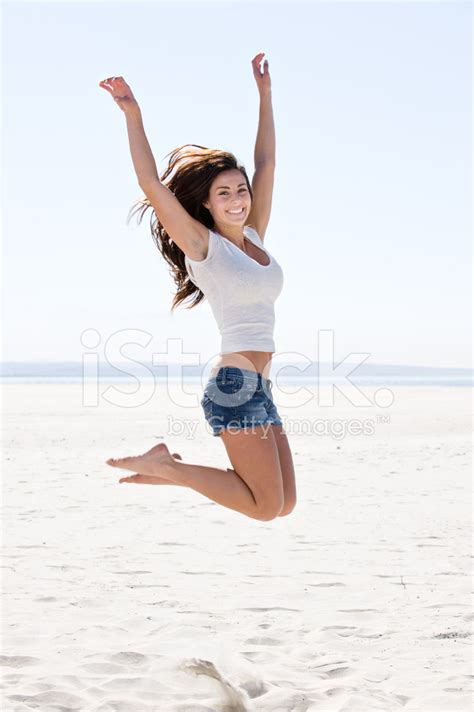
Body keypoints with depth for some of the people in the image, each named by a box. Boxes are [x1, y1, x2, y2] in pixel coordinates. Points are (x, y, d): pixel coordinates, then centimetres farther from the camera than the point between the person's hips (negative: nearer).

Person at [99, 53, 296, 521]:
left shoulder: (254, 239, 13)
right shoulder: (203, 246, -4)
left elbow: (265, 162, 18)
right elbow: (152, 184, -12)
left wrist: (265, 93, 20)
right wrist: (132, 115, -16)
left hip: (257, 387, 8)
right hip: (235, 383, -8)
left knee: (284, 503, 8)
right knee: (266, 506, -9)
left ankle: (168, 469, 15)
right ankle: (165, 467, 3)